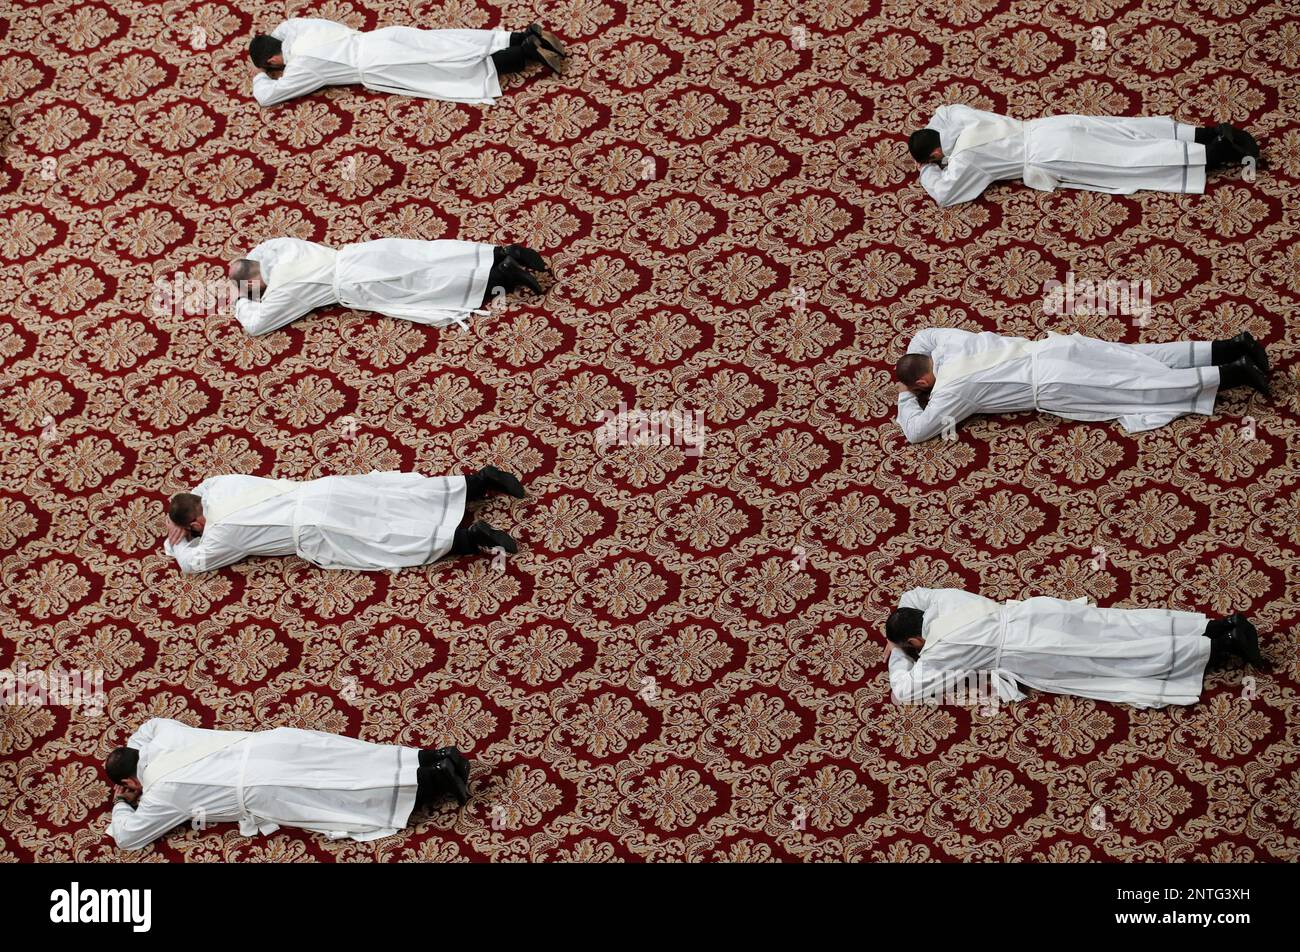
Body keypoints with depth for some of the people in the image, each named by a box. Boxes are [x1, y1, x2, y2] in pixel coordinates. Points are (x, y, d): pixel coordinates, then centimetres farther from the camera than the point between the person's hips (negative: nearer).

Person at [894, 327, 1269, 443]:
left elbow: (916, 432, -15)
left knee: (1146, 387, -6)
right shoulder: (947, 342, 10)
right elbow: (922, 333, 32)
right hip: (1055, 348, 8)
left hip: (1054, 384, -8)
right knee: (1147, 362, 10)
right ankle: (1232, 347, 7)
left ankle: (1232, 373, -10)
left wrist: (905, 398, 2)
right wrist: (906, 368, 22)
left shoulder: (950, 388, -12)